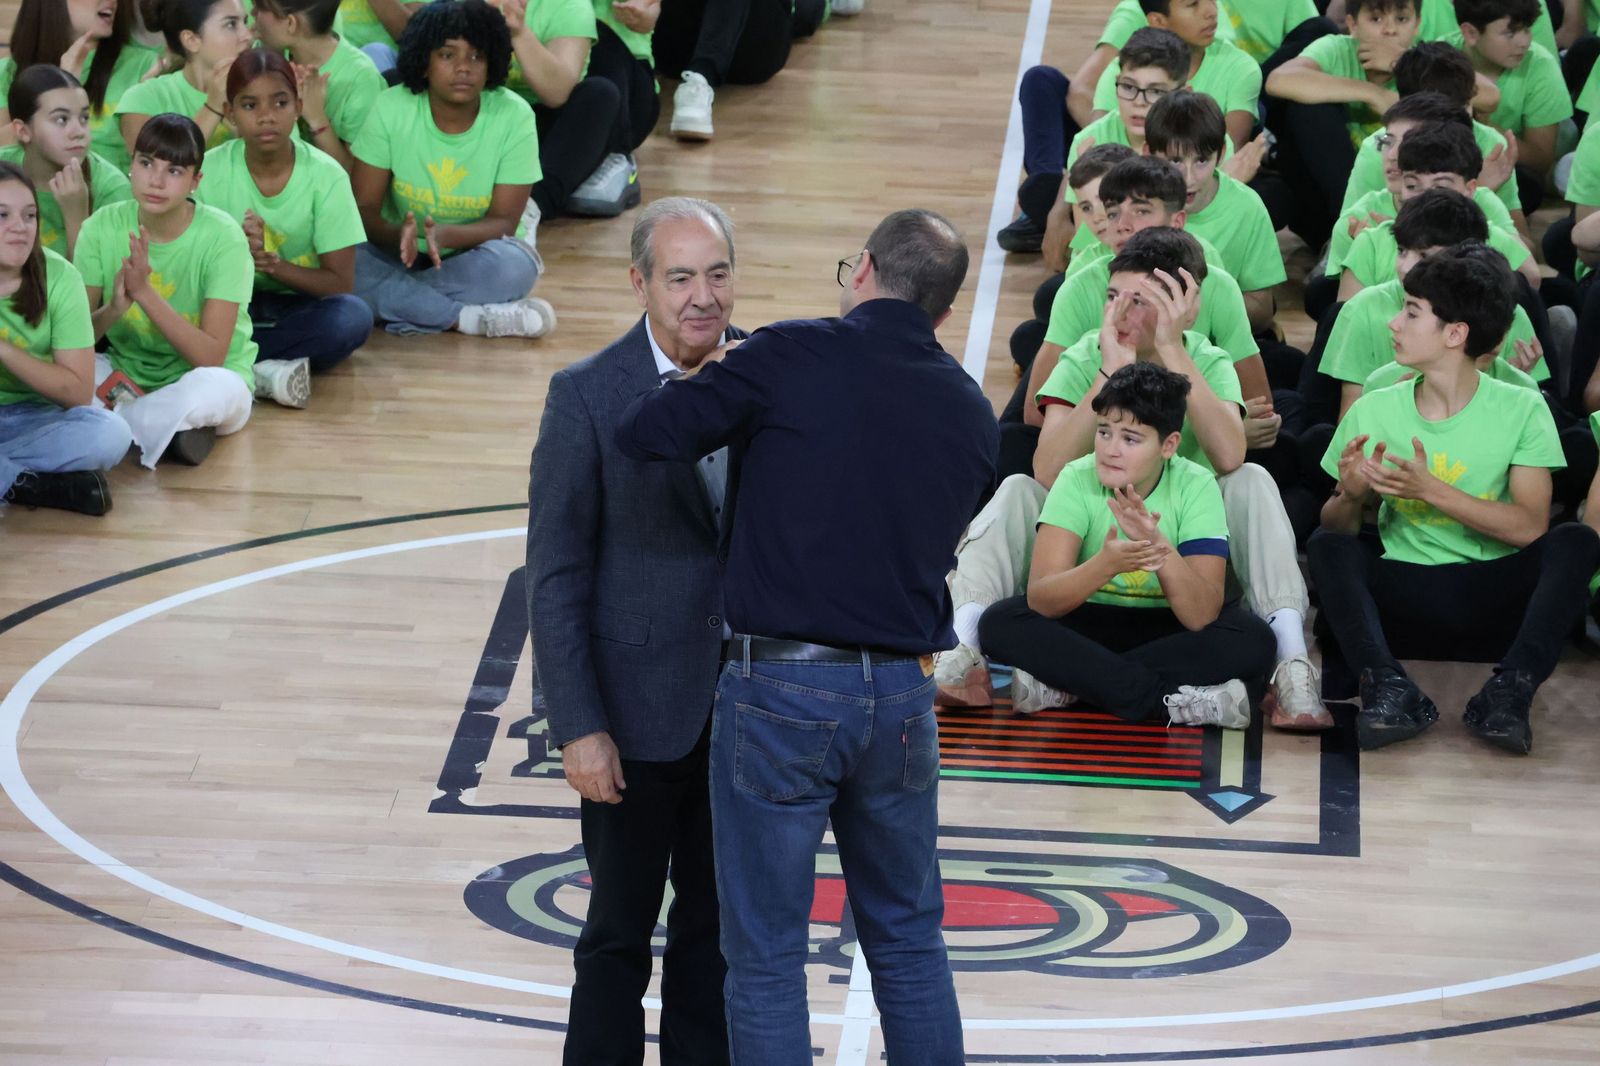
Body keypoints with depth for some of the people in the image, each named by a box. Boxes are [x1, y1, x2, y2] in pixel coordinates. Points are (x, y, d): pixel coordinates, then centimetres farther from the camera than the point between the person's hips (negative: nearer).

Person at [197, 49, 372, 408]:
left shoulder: (326, 176, -10)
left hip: (299, 304, 0)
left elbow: (340, 284, -9)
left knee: (353, 316, -34)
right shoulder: (209, 171, -7)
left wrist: (270, 262, -24)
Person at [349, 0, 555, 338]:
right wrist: (399, 234, -35)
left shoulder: (514, 116, -13)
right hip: (401, 253, 1)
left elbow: (503, 221, -14)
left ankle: (396, 300, -25)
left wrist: (445, 235, -35)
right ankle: (469, 317, -31)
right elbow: (364, 208, -11)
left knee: (513, 264, -35)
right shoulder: (390, 109, -11)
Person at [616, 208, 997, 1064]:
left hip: (780, 690, -5)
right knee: (909, 940, 18)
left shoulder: (795, 358, -10)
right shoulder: (971, 415, 7)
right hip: (903, 692, 5)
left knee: (765, 957, 3)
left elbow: (644, 437, -10)